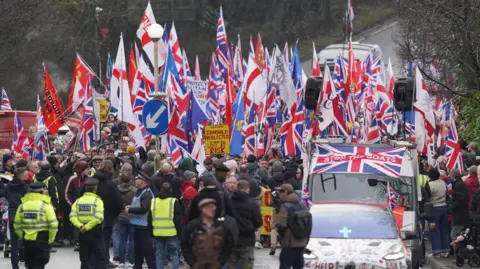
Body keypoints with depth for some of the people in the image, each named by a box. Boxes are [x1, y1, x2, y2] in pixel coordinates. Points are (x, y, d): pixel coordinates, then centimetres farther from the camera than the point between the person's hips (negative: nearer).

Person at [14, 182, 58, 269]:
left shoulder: (22, 206, 6)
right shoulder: (46, 205, -8)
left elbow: (17, 225, 7)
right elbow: (53, 224, -13)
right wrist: (50, 240, 0)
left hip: (27, 240, 4)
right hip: (41, 240, -4)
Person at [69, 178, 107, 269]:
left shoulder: (78, 201, 5)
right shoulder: (97, 201, -8)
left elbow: (72, 216, -7)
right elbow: (98, 217, -22)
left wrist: (80, 226, -14)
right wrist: (87, 227, -19)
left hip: (83, 233, 4)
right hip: (95, 232, -4)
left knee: (85, 259, 10)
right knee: (100, 258, 3)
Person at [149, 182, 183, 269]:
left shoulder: (153, 201, 6)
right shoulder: (174, 201, -7)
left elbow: (150, 219, 10)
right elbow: (178, 218, -6)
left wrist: (151, 231, 17)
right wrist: (179, 231, 2)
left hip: (158, 233, 4)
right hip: (171, 233, -4)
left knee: (160, 255, 9)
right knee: (175, 254, 3)